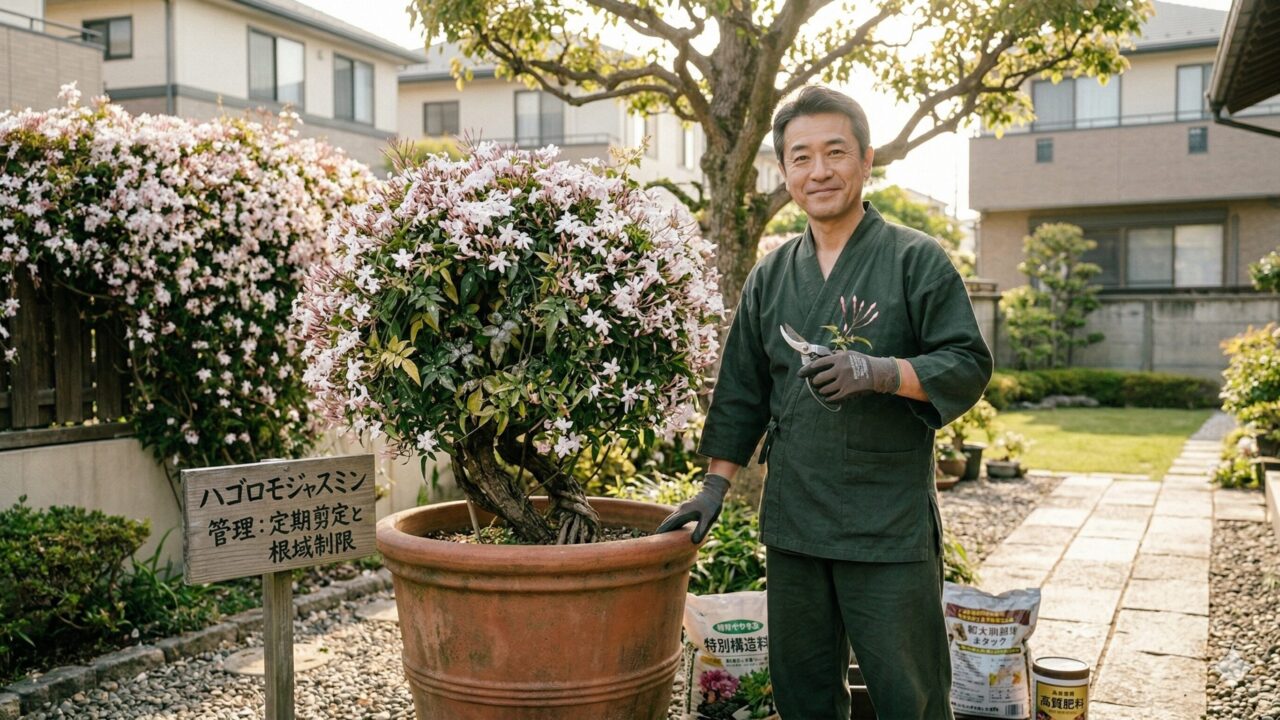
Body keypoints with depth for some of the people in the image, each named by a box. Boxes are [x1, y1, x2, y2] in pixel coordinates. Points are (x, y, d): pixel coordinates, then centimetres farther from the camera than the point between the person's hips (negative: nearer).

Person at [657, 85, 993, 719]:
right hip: (792, 524, 5)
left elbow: (968, 365, -7)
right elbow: (741, 392, 16)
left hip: (891, 526, -4)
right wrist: (714, 487, 13)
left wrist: (879, 371, -23)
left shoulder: (916, 260, -2)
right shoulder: (771, 276, 12)